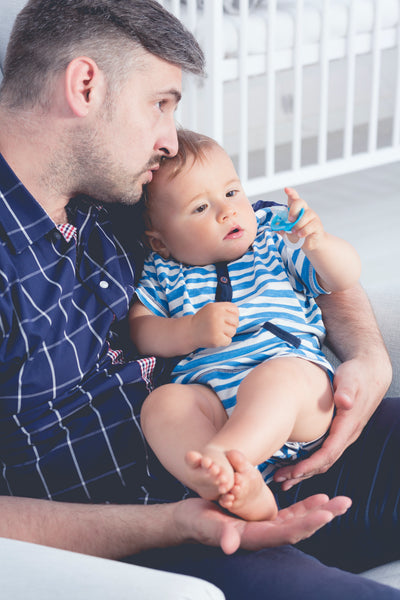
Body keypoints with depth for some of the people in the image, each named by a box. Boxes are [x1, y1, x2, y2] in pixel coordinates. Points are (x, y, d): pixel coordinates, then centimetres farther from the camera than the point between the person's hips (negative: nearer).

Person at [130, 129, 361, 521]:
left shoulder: (275, 248, 23)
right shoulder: (163, 275, 21)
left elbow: (345, 278, 17)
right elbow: (139, 331, 11)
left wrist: (320, 244, -6)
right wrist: (192, 332, -8)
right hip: (209, 396, 1)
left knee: (277, 377, -37)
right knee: (162, 404, -32)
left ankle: (219, 457, -61)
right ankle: (241, 493, -53)